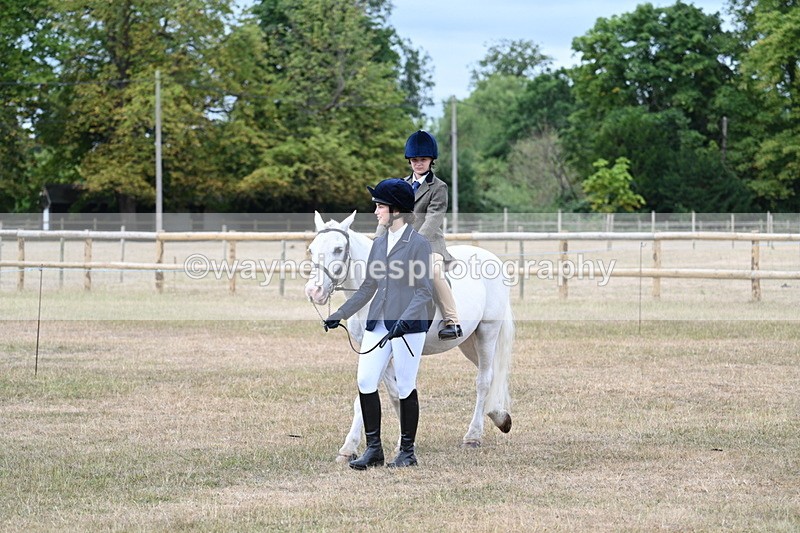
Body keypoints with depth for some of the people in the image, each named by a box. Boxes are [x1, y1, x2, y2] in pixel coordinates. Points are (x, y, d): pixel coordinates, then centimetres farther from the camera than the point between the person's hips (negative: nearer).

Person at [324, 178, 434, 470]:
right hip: (377, 323, 7)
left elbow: (424, 291, -11)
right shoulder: (379, 243, 12)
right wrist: (340, 314, 11)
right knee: (366, 382, 0)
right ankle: (373, 449, 9)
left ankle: (407, 451, 12)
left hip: (409, 325, -6)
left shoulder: (418, 243, -7)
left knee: (405, 387, 1)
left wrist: (403, 321, -24)